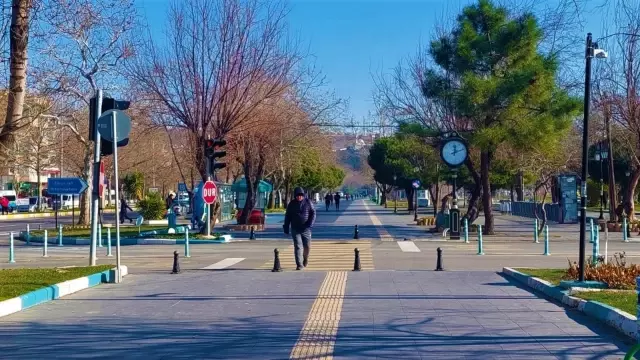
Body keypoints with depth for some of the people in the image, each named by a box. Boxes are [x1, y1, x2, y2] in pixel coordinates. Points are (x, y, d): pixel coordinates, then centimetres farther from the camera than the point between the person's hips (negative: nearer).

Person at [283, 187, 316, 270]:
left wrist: (310, 224, -12)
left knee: (307, 246, 5)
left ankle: (305, 258, 35)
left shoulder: (308, 202, 0)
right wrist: (286, 228, 6)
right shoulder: (291, 204, 3)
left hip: (306, 228, 0)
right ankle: (299, 265, -7)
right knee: (298, 246, -7)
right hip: (295, 229, 0)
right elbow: (287, 216, 9)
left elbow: (313, 213, 1)